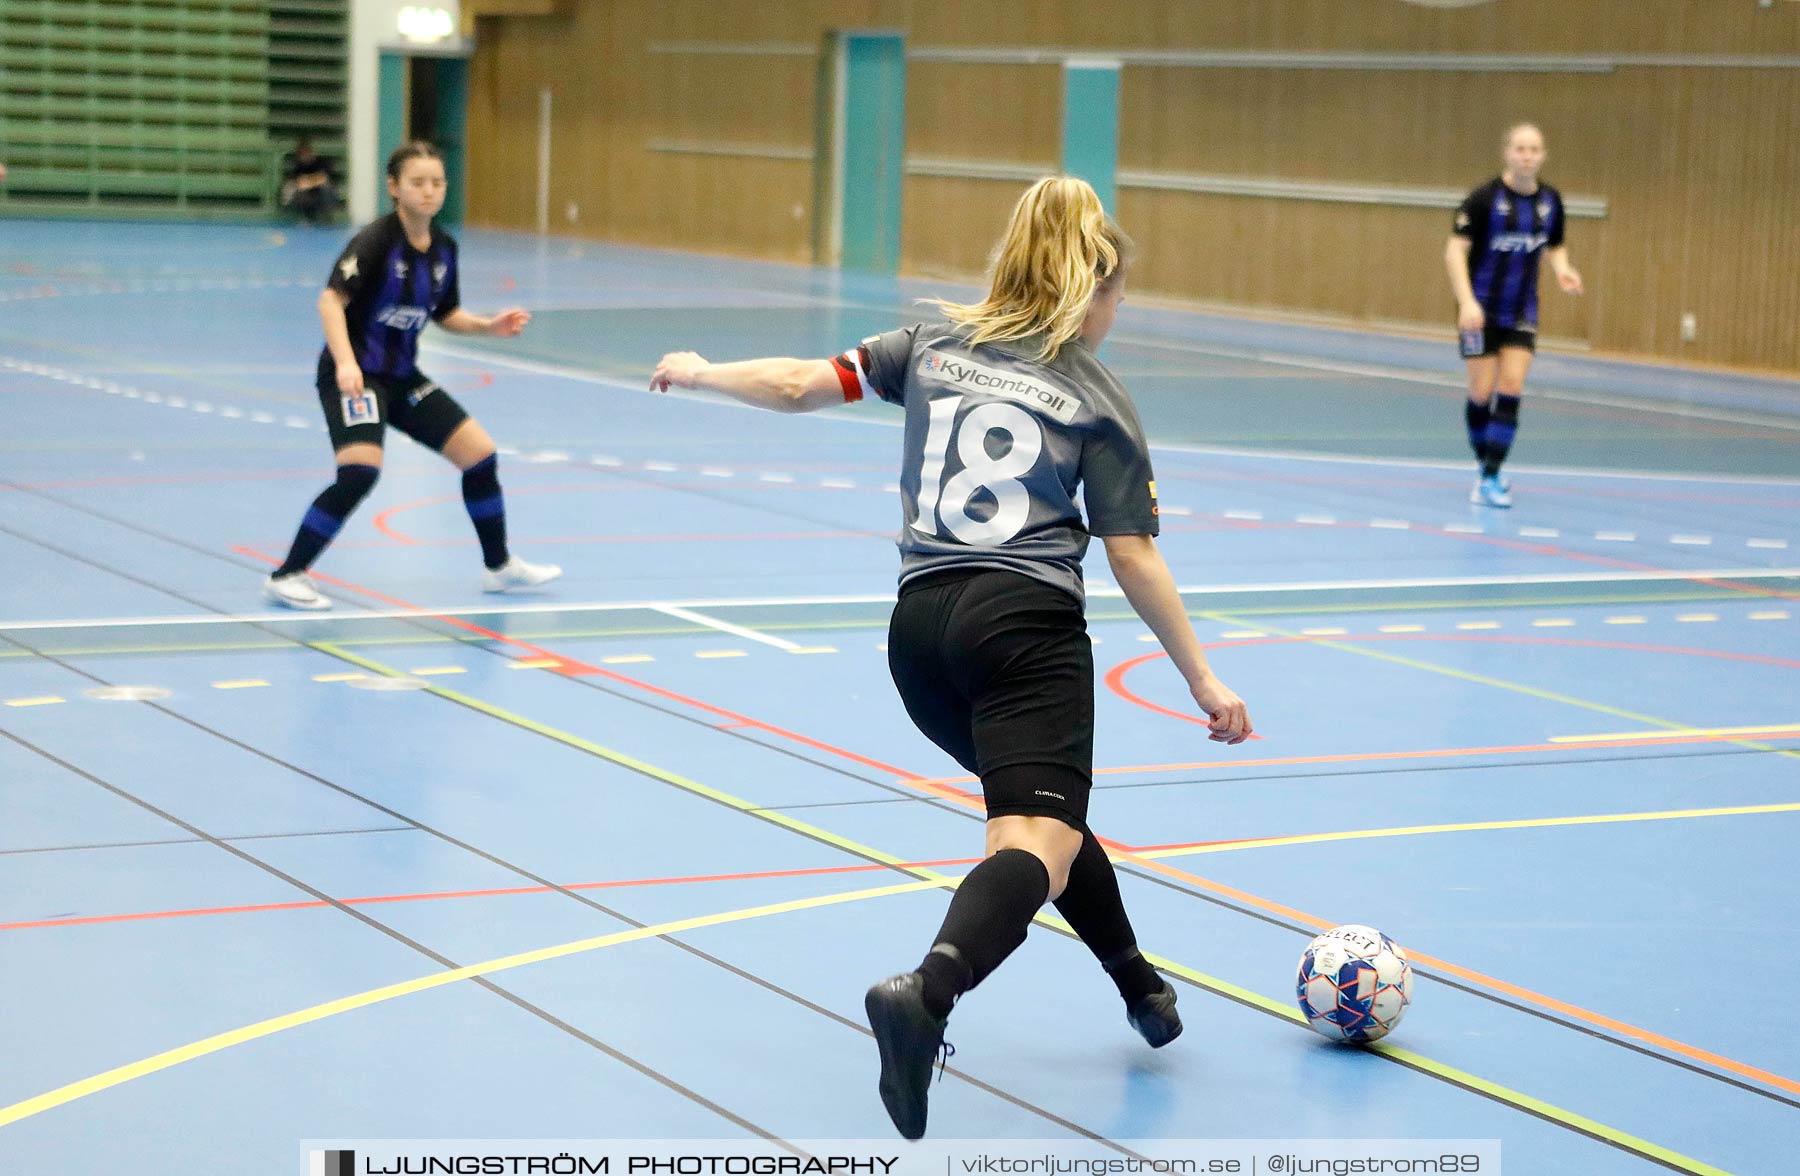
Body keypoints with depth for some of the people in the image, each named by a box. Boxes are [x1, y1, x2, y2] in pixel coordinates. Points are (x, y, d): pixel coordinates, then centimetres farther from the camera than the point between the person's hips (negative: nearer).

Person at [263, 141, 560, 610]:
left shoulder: (444, 249, 4)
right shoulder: (376, 241, -18)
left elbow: (446, 315, 18)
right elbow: (331, 299, -27)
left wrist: (489, 326, 0)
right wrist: (345, 362, -40)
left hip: (402, 376, 8)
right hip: (354, 375, -8)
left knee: (480, 452, 6)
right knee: (360, 470, -28)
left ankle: (499, 566, 25)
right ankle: (286, 576, -17)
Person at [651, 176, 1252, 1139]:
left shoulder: (936, 347, 14)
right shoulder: (1098, 399, 5)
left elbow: (800, 385, 9)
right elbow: (1133, 559, 1)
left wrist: (698, 372, 27)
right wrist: (1202, 681, 8)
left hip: (921, 626, 6)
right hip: (1027, 626, -6)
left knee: (1041, 804, 27)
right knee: (1035, 843, -18)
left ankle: (1141, 987, 39)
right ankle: (925, 992, -46)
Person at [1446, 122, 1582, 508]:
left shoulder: (1550, 201, 2)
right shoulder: (1485, 198, -12)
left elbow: (1555, 246, 17)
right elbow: (1455, 249, -14)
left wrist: (1562, 270, -6)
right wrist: (1467, 301, -25)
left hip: (1522, 313, 3)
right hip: (1481, 309, -3)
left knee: (1511, 390, -7)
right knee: (1482, 392, -1)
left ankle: (1491, 478, -3)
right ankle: (1485, 466, 20)